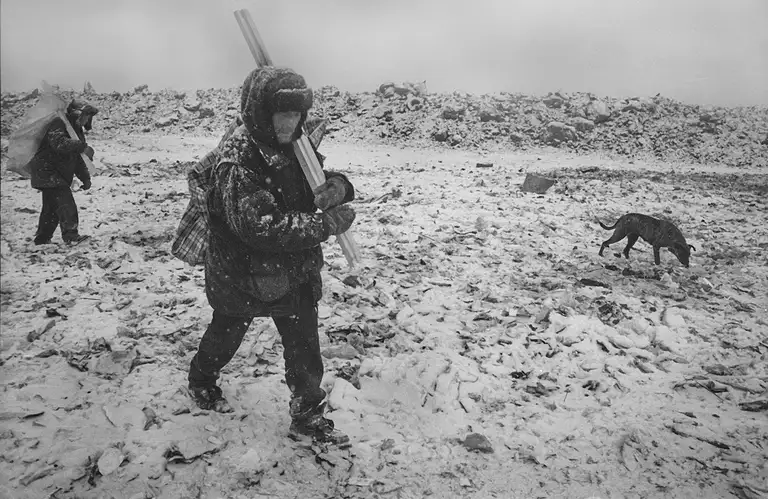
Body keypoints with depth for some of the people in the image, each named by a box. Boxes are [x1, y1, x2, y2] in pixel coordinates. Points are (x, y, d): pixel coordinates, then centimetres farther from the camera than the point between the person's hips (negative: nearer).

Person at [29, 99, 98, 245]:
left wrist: (85, 178, 12)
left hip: (59, 175, 10)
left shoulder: (77, 131, 17)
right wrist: (83, 147, -35)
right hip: (46, 170, -10)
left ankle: (42, 239, 25)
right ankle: (71, 235, -27)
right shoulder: (59, 124, -12)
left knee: (52, 207, 15)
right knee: (65, 202, -20)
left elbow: (78, 159, 21)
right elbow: (59, 142, -34)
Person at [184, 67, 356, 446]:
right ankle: (201, 380, 52)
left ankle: (308, 415, 27)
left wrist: (337, 185, -18)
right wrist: (328, 223, -34)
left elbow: (315, 183, 8)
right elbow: (262, 226, -37)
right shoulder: (236, 159, -28)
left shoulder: (293, 147, -4)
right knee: (226, 333, 21)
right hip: (243, 275, -5)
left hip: (296, 271, 6)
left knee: (304, 346, 9)